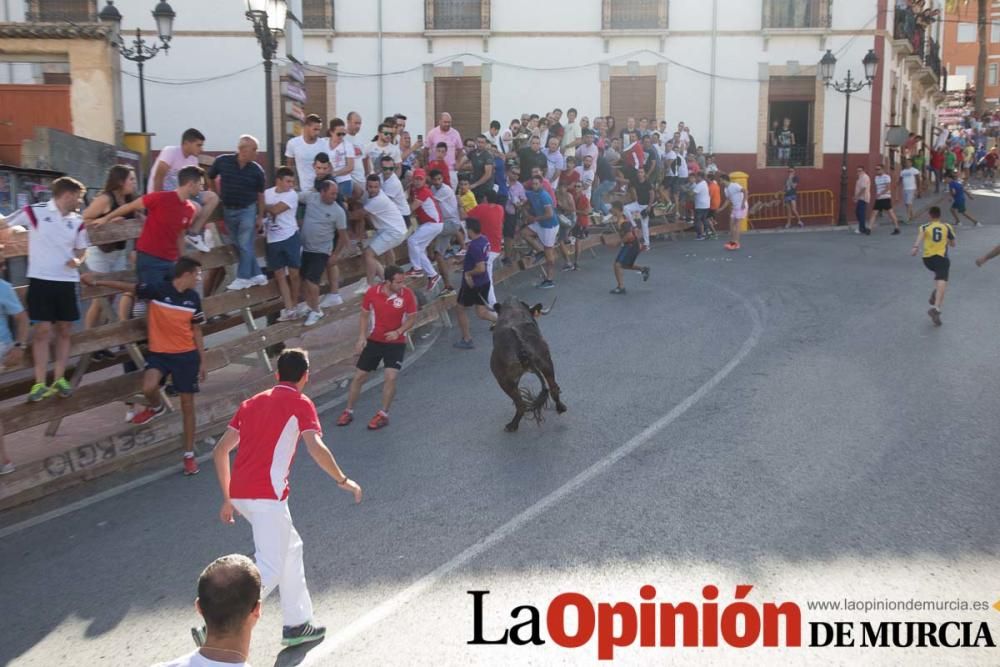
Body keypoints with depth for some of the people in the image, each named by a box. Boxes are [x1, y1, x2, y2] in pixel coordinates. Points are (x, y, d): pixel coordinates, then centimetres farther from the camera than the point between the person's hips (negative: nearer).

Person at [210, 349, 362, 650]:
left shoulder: (252, 402, 19)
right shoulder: (300, 404, 1)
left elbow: (220, 451, 17)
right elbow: (316, 449, -14)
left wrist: (228, 499, 22)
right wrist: (343, 480, -1)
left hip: (238, 492, 8)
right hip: (267, 494, -8)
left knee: (291, 548, 22)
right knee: (270, 570, -6)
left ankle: (297, 624, 27)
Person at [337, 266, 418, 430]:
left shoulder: (407, 294, -16)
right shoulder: (372, 292, -13)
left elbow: (412, 319, -4)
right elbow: (364, 315, 2)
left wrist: (398, 332, -20)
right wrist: (362, 337, -8)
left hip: (396, 342, -2)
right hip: (374, 341, 2)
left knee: (391, 377, -16)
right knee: (359, 376, 5)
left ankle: (383, 415, 3)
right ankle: (348, 412, 23)